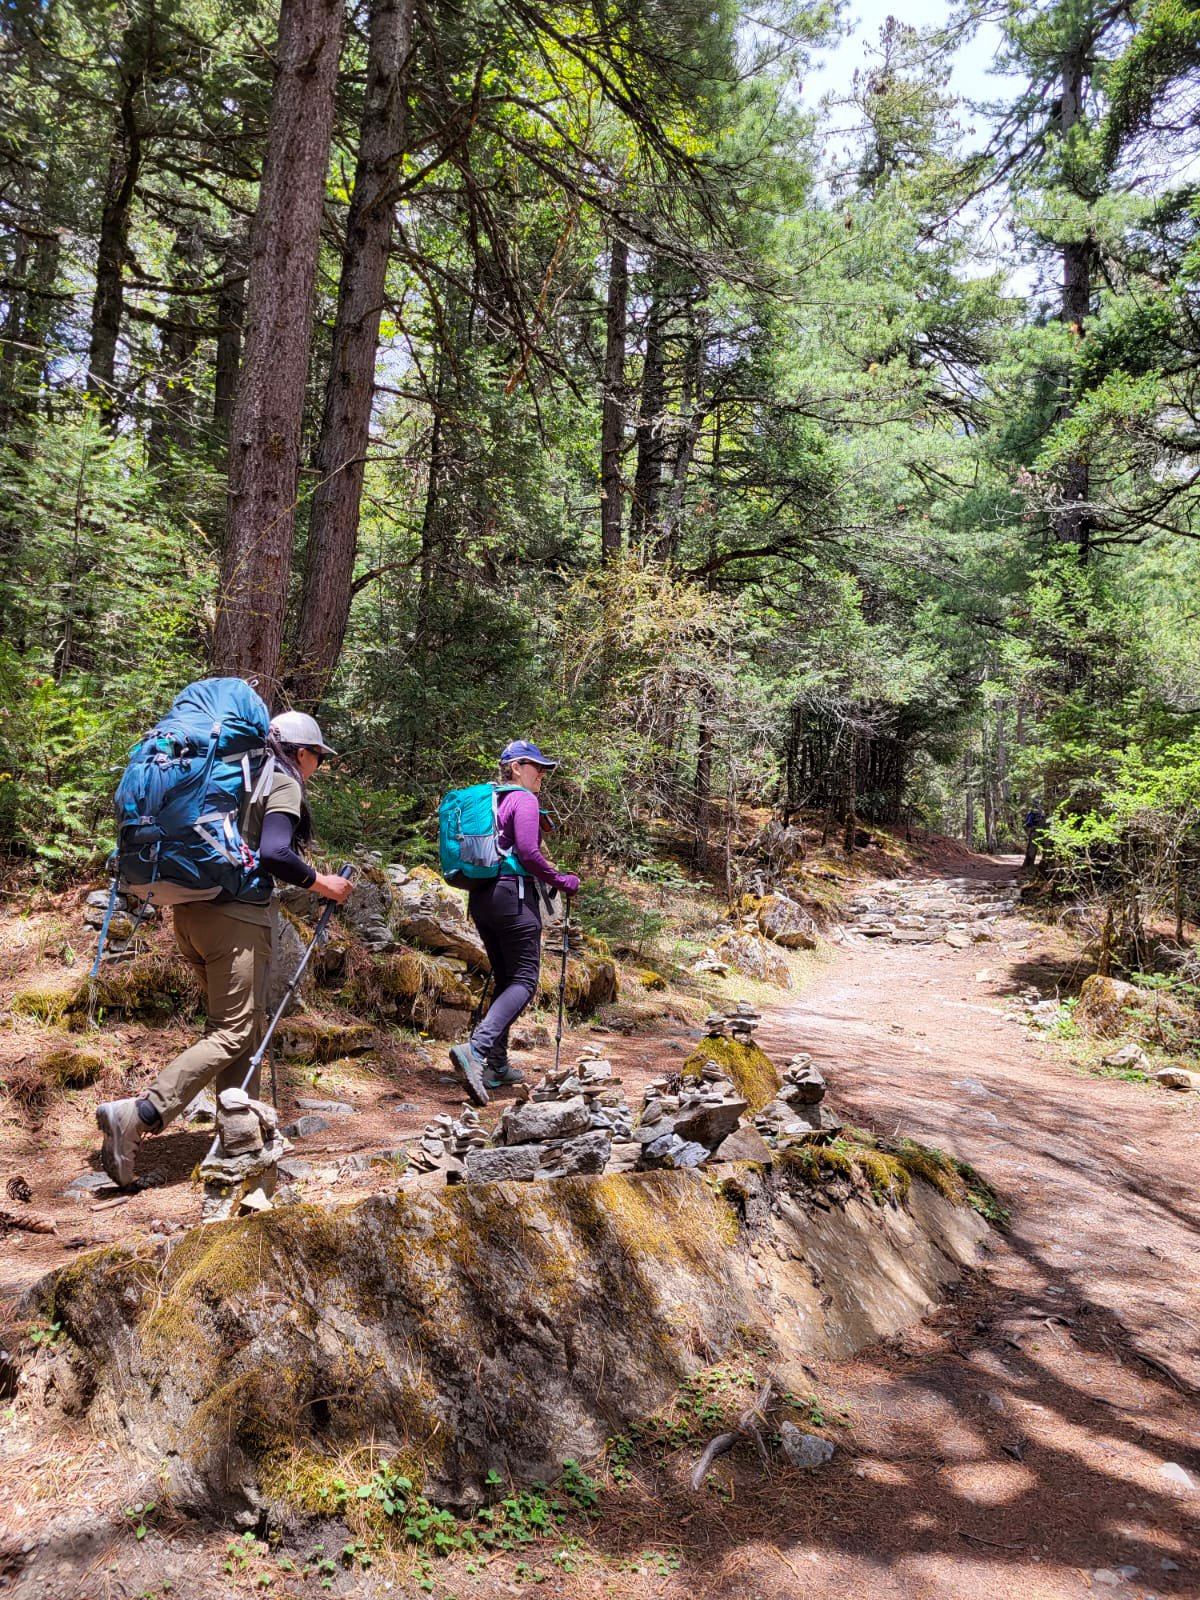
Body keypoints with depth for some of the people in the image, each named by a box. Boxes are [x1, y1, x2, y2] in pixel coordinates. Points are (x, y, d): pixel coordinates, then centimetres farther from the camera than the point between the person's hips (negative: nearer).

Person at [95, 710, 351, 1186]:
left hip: (192, 910, 9)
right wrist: (321, 883, -6)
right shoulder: (283, 782, -3)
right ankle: (138, 1115, -15)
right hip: (235, 916, -9)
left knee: (245, 1025, 15)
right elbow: (273, 853, -18)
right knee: (233, 1033, -6)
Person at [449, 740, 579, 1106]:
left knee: (505, 980, 14)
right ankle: (475, 1049, -26)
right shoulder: (524, 800, -6)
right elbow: (527, 852, -16)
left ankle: (496, 1065, 14)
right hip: (513, 894, -9)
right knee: (524, 980, -8)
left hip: (480, 897, 9)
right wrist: (562, 881, -5)